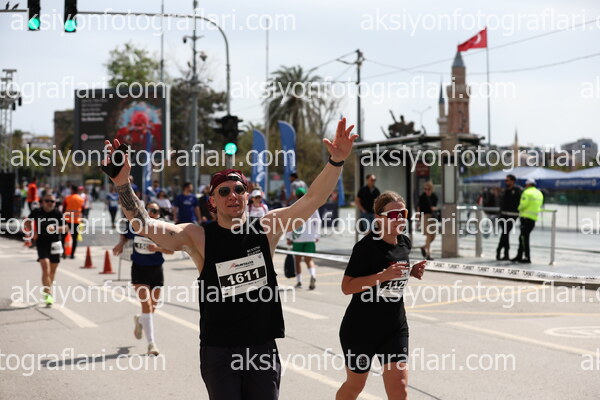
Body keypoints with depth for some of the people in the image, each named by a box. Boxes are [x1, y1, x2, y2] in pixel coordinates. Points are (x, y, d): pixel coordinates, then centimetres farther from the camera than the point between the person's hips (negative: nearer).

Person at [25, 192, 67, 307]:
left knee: (52, 270, 13)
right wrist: (32, 231, -1)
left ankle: (48, 291, 34)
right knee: (46, 268, -16)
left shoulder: (58, 213, -3)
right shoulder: (37, 212, -2)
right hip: (41, 243, -2)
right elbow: (27, 221, 15)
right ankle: (48, 294, -20)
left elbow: (65, 228, -3)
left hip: (54, 244, 2)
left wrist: (55, 228, -20)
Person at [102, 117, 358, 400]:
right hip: (218, 351, -2)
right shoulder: (198, 237, -7)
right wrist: (122, 184, -29)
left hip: (263, 347, 2)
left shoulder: (267, 229, 0)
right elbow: (143, 224, -15)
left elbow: (312, 199, -5)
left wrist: (336, 161, -17)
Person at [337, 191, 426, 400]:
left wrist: (411, 271, 0)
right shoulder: (366, 246, -19)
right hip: (361, 328, -5)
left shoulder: (405, 243, 1)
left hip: (395, 328, 5)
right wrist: (382, 276, -32)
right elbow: (347, 287, -22)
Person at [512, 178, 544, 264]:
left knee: (524, 238, -6)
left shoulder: (527, 192, -9)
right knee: (522, 237, 14)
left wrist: (519, 208, 5)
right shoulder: (540, 194, 16)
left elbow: (523, 205, -14)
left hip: (526, 217, -8)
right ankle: (519, 256, 17)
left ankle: (527, 257, -9)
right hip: (534, 218, 8)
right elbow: (539, 206, 15)